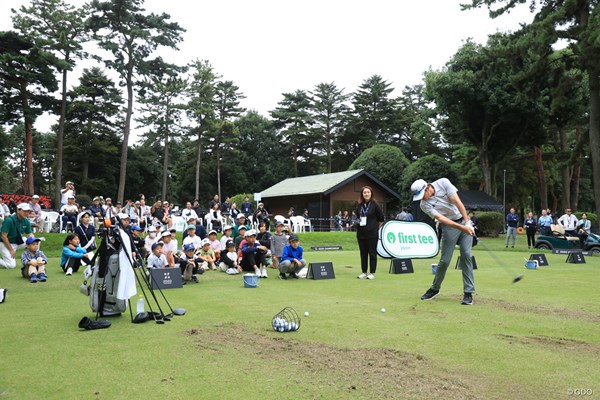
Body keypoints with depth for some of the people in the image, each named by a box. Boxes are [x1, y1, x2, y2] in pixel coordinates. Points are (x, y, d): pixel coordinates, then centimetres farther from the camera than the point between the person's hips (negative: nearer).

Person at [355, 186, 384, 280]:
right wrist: (357, 221, 6)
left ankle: (372, 273, 9)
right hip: (361, 233, 5)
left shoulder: (375, 204, -5)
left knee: (372, 253, 2)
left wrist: (372, 221, -3)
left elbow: (381, 218, -3)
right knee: (363, 253, 10)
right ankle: (364, 272, 19)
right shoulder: (359, 205, 8)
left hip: (372, 233, -5)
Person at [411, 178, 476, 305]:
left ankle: (468, 292, -2)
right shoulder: (424, 205, -13)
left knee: (466, 255, -8)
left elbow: (457, 202, -15)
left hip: (464, 221, 1)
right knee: (444, 260, -2)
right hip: (450, 226, -1)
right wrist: (462, 227, -31)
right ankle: (435, 289, 19)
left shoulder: (443, 183, -13)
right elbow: (441, 219, -22)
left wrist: (467, 223, -19)